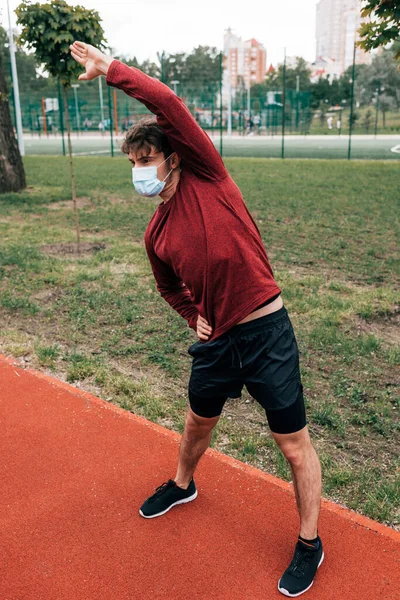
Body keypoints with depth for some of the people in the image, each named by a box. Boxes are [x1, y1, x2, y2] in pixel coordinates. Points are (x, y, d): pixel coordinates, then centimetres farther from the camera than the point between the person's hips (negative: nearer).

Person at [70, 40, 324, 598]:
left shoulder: (207, 178, -9)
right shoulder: (156, 233, 5)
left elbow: (169, 104, -21)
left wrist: (110, 67, -14)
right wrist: (195, 317, 6)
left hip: (267, 333, -6)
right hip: (216, 339, 6)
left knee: (294, 443, 6)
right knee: (198, 422, 26)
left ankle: (309, 543, 27)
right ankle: (183, 485, 56)